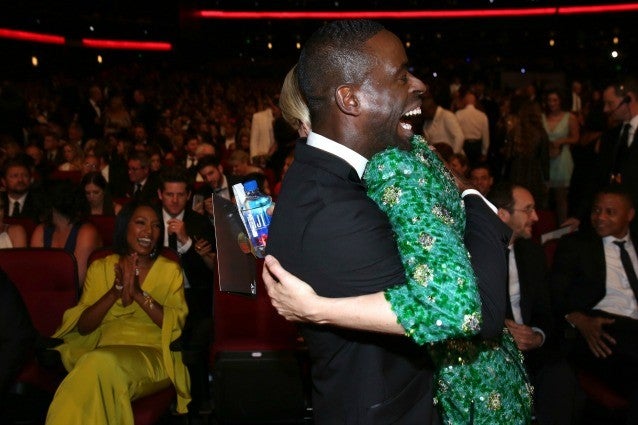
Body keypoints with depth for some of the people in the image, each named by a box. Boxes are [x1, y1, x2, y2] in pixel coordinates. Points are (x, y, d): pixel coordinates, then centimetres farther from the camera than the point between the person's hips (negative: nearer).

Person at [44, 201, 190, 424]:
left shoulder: (170, 270, 11)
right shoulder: (100, 268, 16)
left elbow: (176, 324, -3)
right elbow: (83, 327, 5)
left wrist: (138, 293, -13)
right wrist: (115, 291, -10)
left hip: (151, 354, -1)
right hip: (102, 349, 1)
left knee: (102, 363, -33)